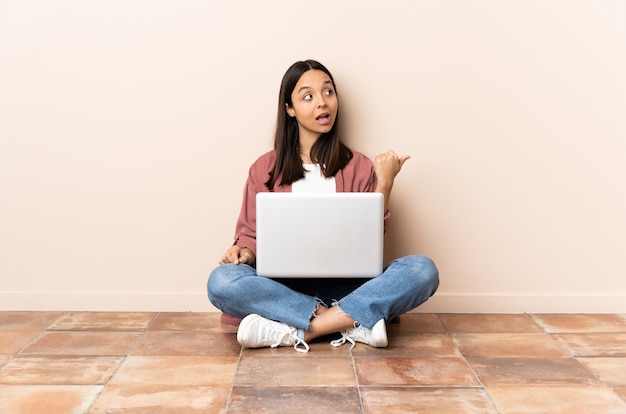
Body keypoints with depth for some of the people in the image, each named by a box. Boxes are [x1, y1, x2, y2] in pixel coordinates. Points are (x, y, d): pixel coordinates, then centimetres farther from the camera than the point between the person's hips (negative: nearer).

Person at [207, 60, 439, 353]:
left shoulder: (359, 167, 7)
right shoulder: (265, 169, 7)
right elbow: (251, 236, 9)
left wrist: (384, 184, -7)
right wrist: (244, 251, -14)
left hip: (346, 288, 1)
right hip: (284, 288, 0)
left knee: (422, 269, -25)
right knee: (222, 282, -30)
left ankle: (296, 331, -28)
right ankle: (353, 322, -25)